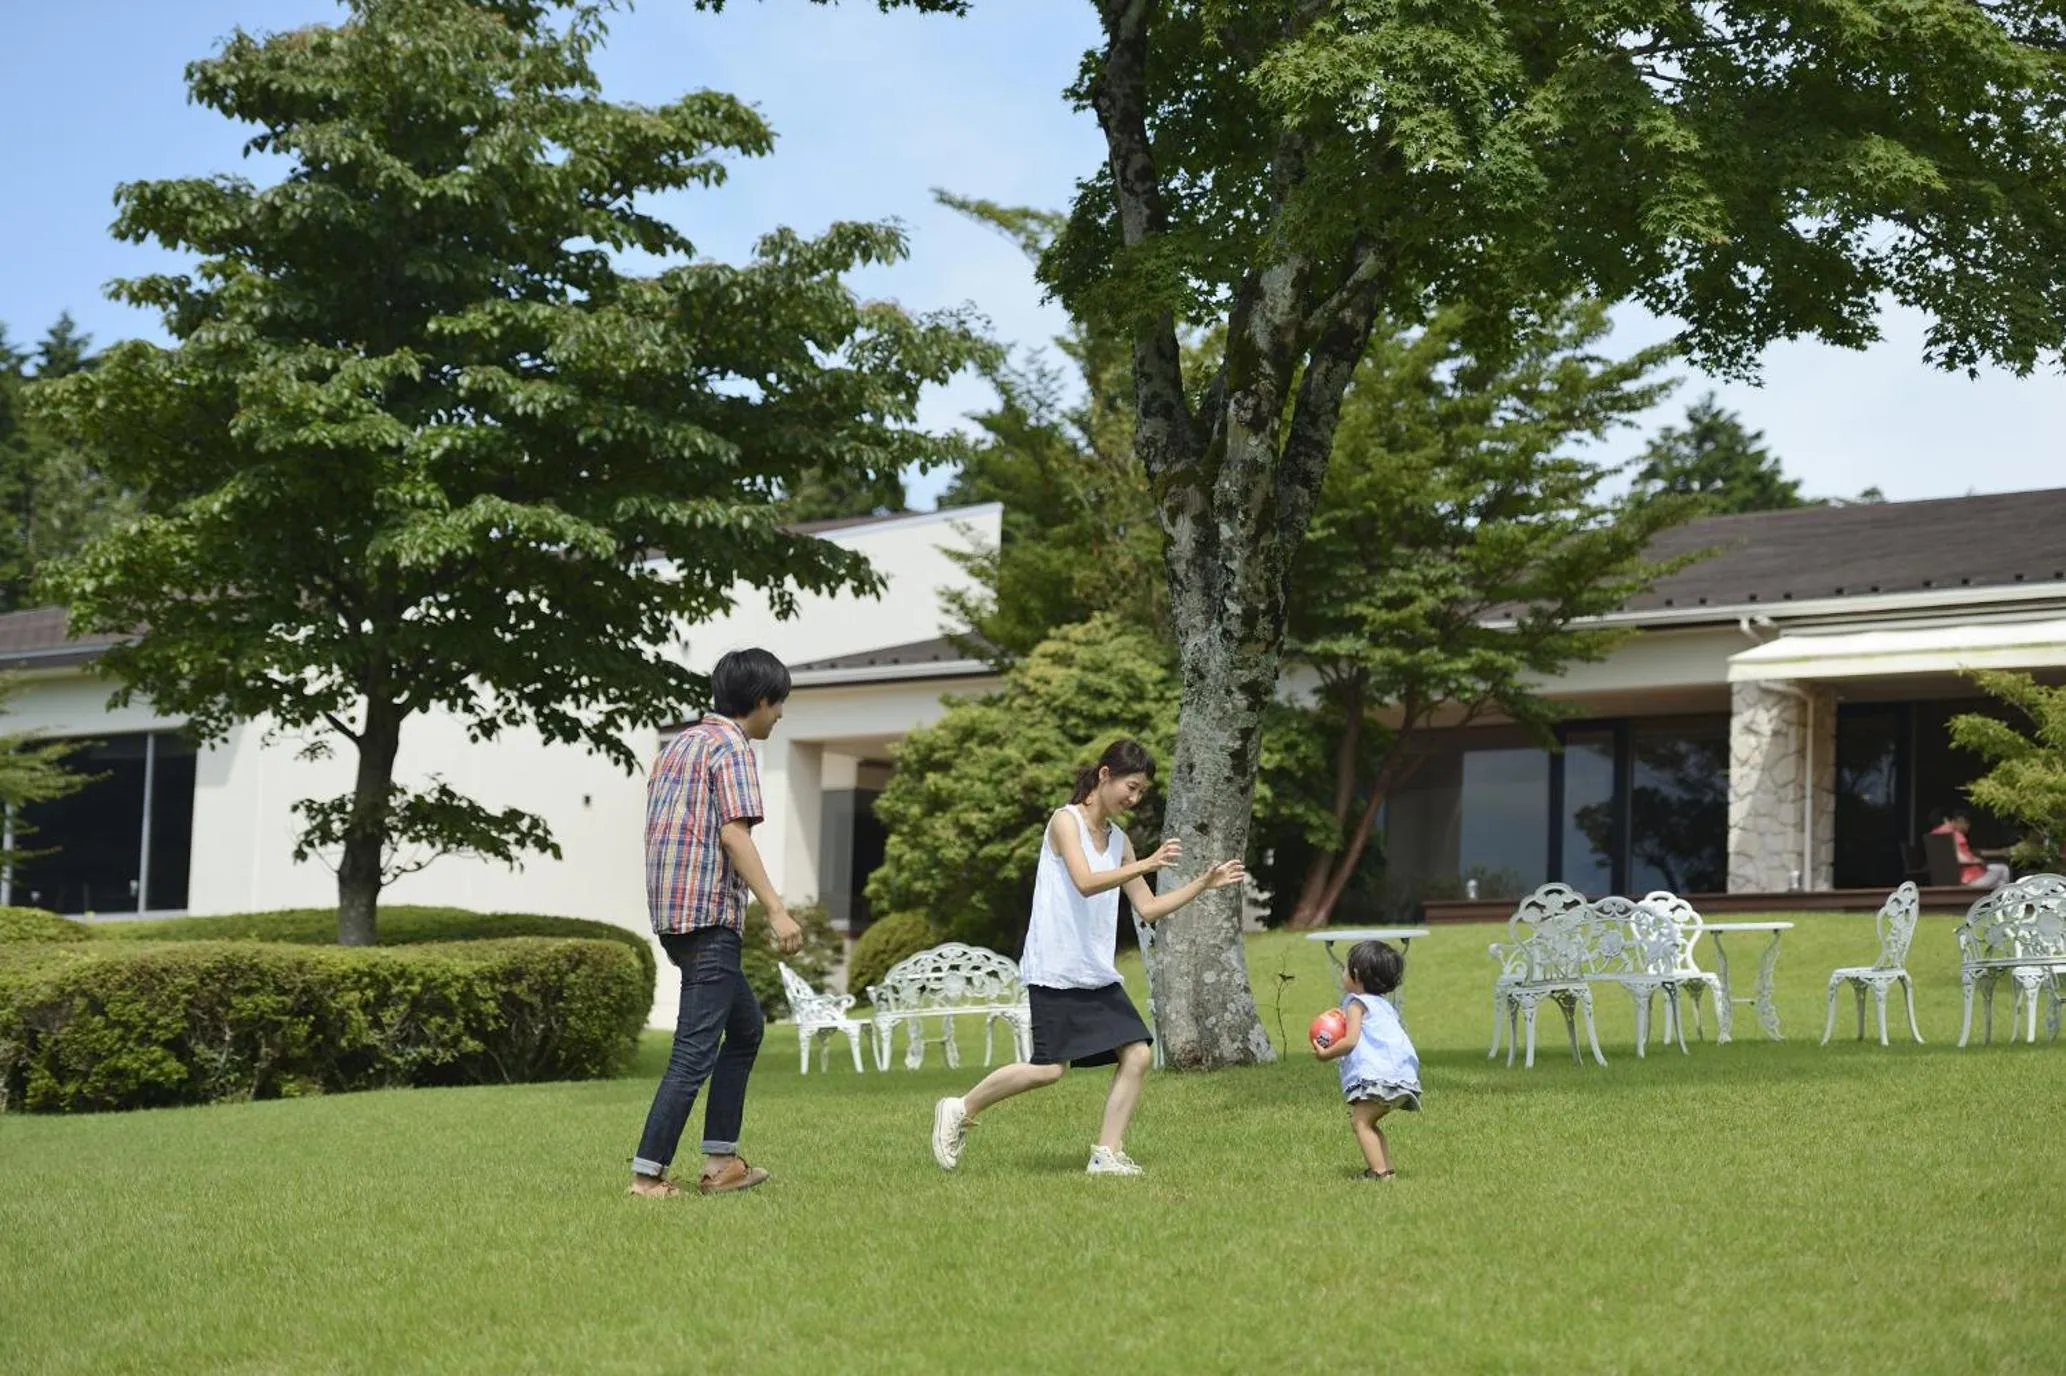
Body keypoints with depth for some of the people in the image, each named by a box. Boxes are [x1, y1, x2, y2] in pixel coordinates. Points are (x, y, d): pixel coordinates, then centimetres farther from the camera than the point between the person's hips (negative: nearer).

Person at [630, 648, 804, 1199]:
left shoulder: (679, 744, 18)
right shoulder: (733, 748, -9)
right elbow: (734, 834, -19)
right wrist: (777, 911, -22)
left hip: (672, 912, 10)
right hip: (709, 915, -10)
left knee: (745, 1026, 19)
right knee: (697, 1049, -8)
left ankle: (721, 1161, 17)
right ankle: (648, 1172, -10)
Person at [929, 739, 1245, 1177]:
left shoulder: (1118, 840, 14)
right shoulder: (1065, 821, -8)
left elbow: (1148, 909, 17)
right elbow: (1085, 882, -24)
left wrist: (1204, 884, 10)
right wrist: (1146, 864, -31)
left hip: (1098, 975, 8)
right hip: (1054, 971, -8)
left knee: (1137, 1055, -4)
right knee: (1049, 1068, -11)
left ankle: (1108, 1154, 3)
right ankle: (959, 1111, 8)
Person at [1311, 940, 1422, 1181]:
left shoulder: (1357, 1004, -1)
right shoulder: (1383, 1005, 27)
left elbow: (1351, 1040, -13)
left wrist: (1327, 1053, 0)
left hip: (1379, 1075, -10)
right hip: (1403, 1077, 10)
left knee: (1361, 1120, -12)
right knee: (1368, 1122, 20)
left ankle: (1379, 1172, -23)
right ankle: (1387, 1168, 16)